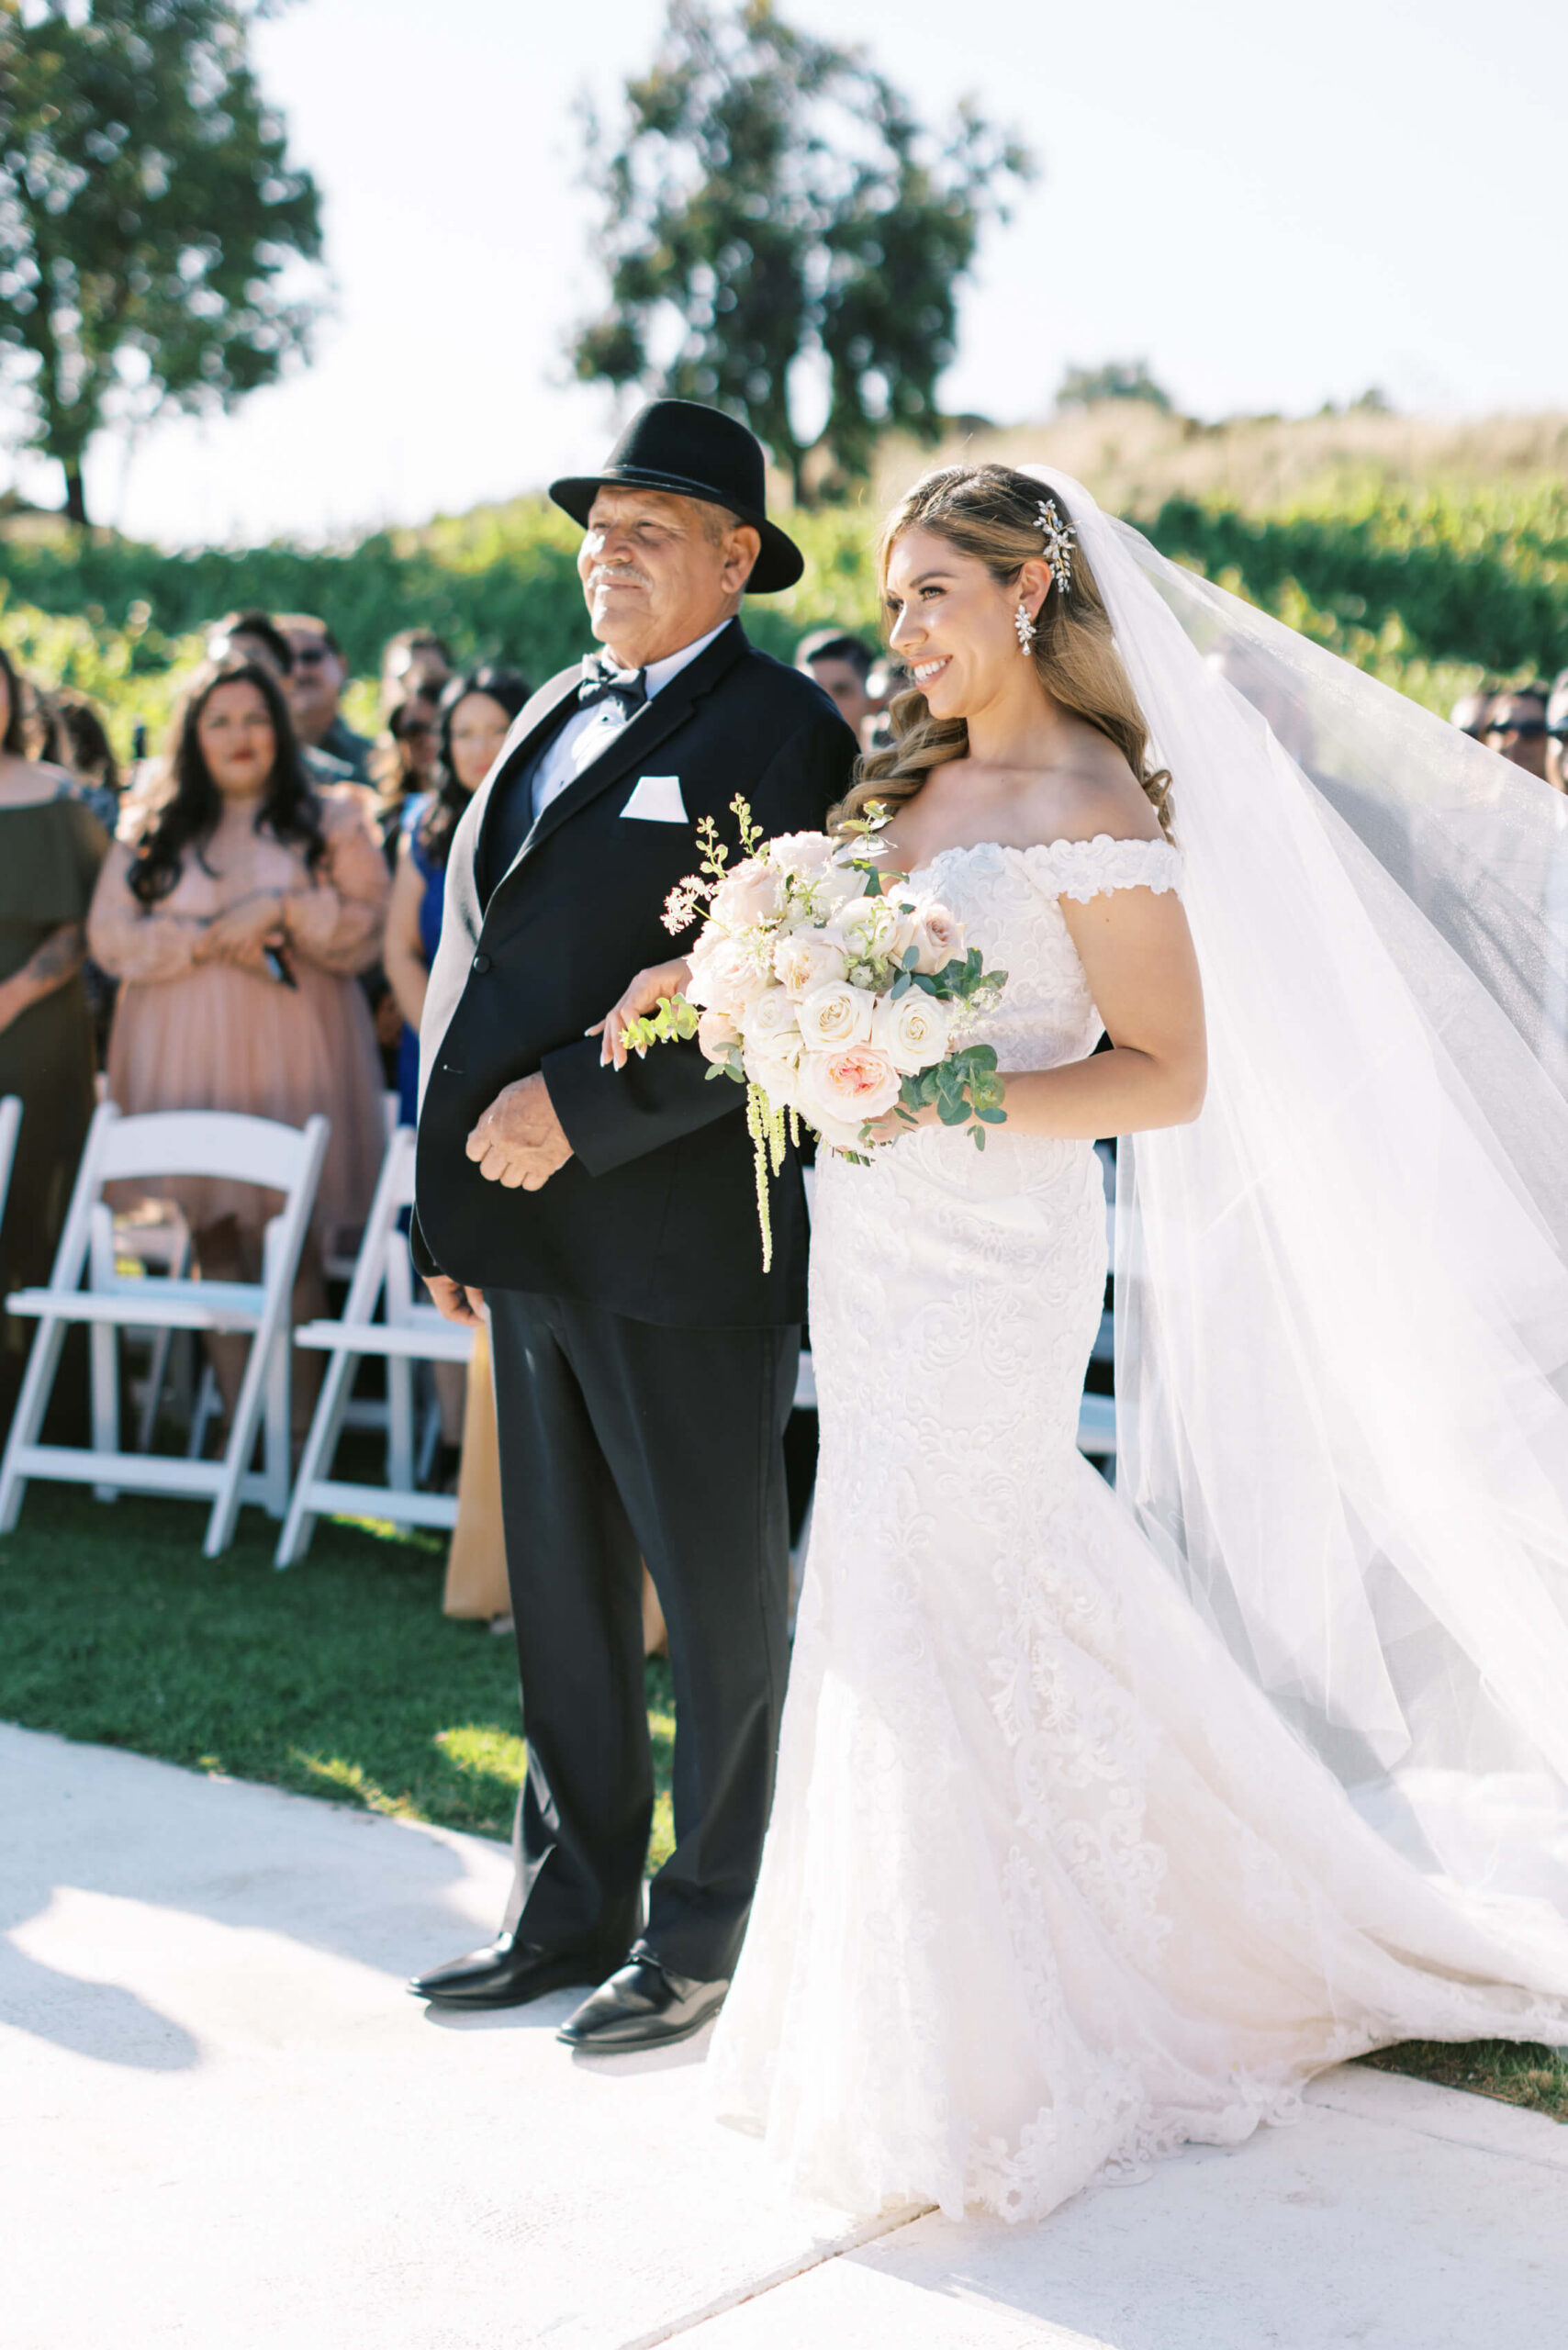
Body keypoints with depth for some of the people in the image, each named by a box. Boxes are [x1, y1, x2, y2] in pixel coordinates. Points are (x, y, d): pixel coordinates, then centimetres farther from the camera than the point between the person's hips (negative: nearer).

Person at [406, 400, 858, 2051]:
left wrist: (578, 1106, -19)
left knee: (720, 1598, 6)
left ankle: (705, 1931, 20)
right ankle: (570, 1909, 28)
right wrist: (454, 1201, 13)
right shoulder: (554, 712, 16)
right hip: (534, 1232, 8)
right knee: (560, 1589, 15)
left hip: (686, 1235, -7)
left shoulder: (780, 731, -8)